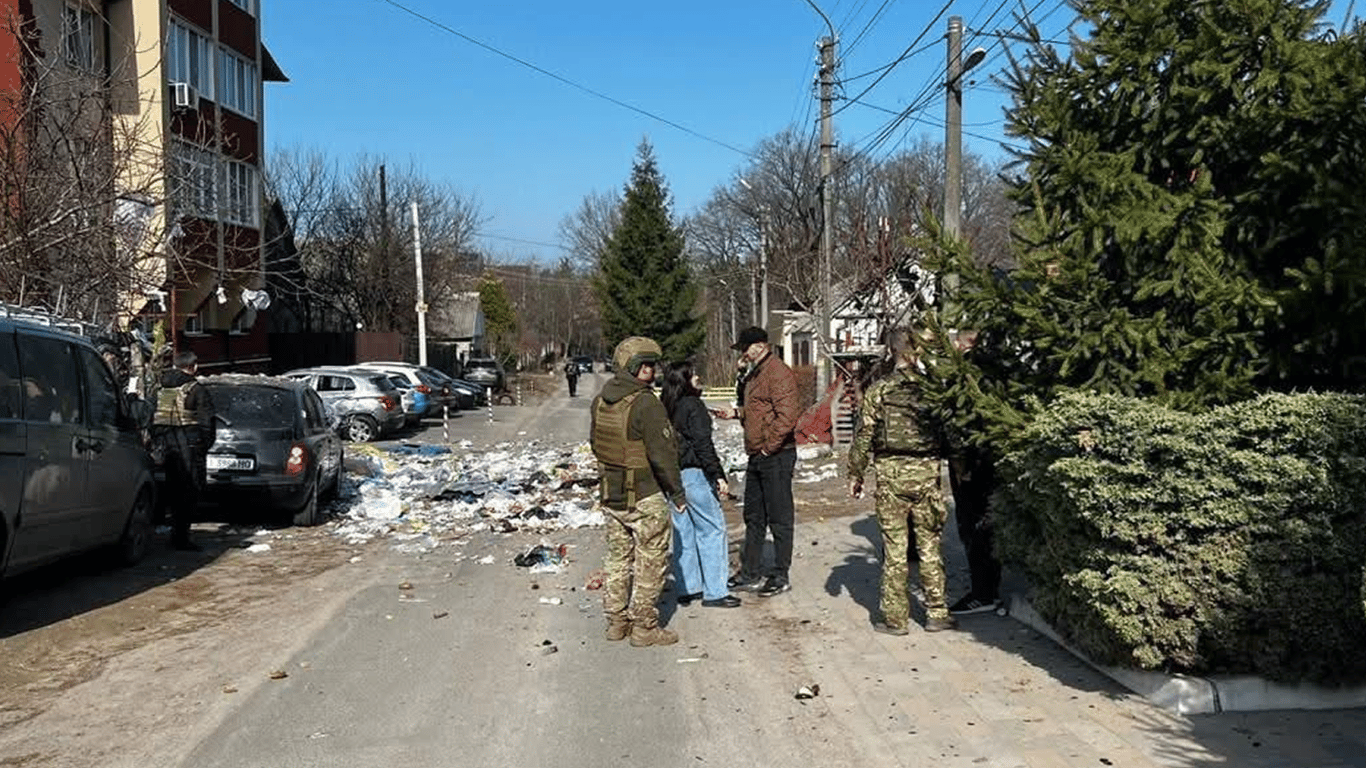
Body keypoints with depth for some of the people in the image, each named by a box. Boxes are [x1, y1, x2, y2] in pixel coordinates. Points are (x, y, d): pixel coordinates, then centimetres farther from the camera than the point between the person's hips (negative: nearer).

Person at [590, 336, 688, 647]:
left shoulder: (601, 401, 4)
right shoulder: (646, 405, -20)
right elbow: (663, 454, -19)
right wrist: (678, 493, -9)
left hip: (611, 494, 8)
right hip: (644, 496, -8)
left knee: (618, 558, 19)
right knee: (650, 562, 5)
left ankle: (616, 621, 27)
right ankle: (644, 627, 11)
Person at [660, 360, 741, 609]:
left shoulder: (666, 408, 10)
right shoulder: (693, 406, -13)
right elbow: (703, 445, -17)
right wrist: (718, 475, -14)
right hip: (693, 474, -8)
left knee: (683, 531, 14)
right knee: (712, 529, -1)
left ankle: (687, 588, 20)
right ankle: (715, 592, 0)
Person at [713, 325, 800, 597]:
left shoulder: (778, 372, -16)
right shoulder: (753, 374, 16)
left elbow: (787, 415, -23)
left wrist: (769, 447, -19)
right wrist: (736, 412, 9)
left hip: (776, 455, -10)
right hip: (757, 456, 10)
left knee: (779, 518, 0)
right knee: (754, 517, 15)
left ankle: (781, 577, 10)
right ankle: (749, 574, 25)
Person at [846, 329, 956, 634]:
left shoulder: (879, 391, -2)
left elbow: (864, 436, -2)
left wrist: (855, 474, 8)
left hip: (892, 474, -1)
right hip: (927, 473, 1)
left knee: (894, 548, 5)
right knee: (929, 546, 11)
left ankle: (895, 618, 10)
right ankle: (937, 613, 17)